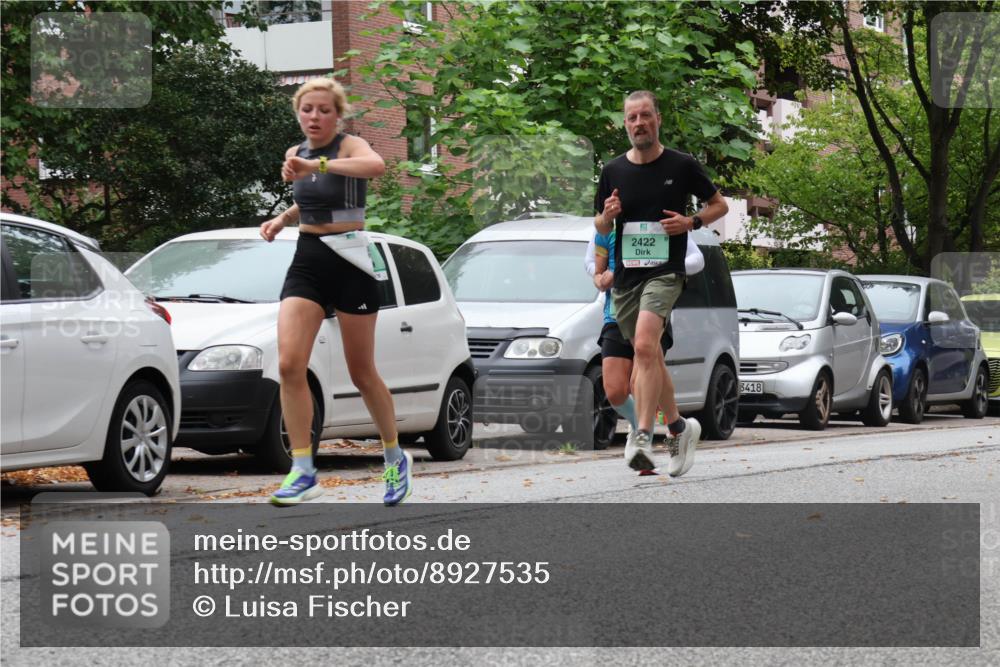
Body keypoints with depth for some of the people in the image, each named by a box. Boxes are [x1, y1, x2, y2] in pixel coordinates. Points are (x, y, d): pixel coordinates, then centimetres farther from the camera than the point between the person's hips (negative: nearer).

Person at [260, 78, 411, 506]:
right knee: (289, 365, -14)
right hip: (306, 261, 5)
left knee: (362, 374, 6)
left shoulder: (349, 146, -11)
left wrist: (317, 165, -46)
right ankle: (303, 473, -11)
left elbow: (376, 166, -37)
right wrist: (283, 218, 8)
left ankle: (396, 458, 28)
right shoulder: (295, 154, 9)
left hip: (349, 262, -5)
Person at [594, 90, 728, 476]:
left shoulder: (682, 166, -1)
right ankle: (679, 427, 31)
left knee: (645, 345, -25)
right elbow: (601, 228, 16)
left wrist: (692, 223, -9)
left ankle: (642, 437, -28)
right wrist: (607, 216, -8)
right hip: (626, 274, 5)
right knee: (650, 356, 13)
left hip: (664, 270, -5)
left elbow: (719, 205, 10)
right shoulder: (613, 171, 7)